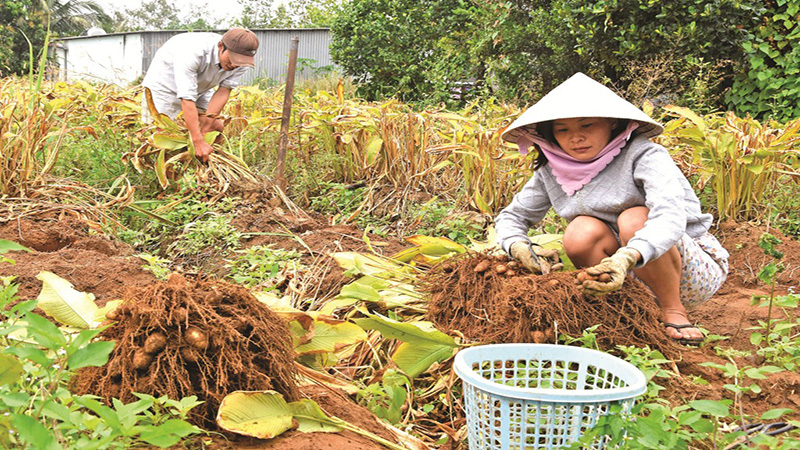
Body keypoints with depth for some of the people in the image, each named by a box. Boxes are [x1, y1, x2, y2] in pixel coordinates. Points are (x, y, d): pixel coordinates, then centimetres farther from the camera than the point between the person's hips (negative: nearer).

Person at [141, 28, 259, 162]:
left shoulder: (242, 61, -25)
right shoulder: (193, 52, -43)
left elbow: (224, 91, -19)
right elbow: (187, 99, -44)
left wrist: (208, 123, -28)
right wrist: (198, 142, -47)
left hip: (200, 87, 6)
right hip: (166, 80, -6)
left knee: (217, 127, 1)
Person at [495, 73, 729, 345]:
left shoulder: (643, 155, -18)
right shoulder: (551, 172, -1)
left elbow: (671, 214, -36)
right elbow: (510, 216, 7)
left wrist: (627, 258, -54)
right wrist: (518, 246, -18)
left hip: (698, 271, -4)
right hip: (634, 278, 4)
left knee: (634, 219, -31)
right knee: (581, 233, -23)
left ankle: (674, 313, -14)